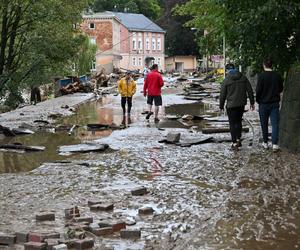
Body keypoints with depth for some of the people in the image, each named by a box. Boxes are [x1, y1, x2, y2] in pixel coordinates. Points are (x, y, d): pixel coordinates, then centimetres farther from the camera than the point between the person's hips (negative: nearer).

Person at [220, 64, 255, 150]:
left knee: (232, 123, 2)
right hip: (241, 104, 4)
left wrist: (221, 106, 8)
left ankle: (234, 143, -1)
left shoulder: (226, 80, -9)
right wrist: (252, 102, 10)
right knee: (238, 122, 19)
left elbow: (222, 95, -5)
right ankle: (238, 139, 20)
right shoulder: (243, 78, 3)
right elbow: (250, 91, 3)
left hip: (231, 105, -4)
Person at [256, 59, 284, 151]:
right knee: (275, 123, 1)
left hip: (264, 103, -2)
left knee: (264, 124, 11)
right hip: (275, 103, 2)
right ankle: (274, 144, -9)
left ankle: (265, 143, 19)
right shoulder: (277, 76, -1)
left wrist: (258, 100, 4)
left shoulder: (261, 76, -13)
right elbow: (281, 89, 10)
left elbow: (258, 90, -12)